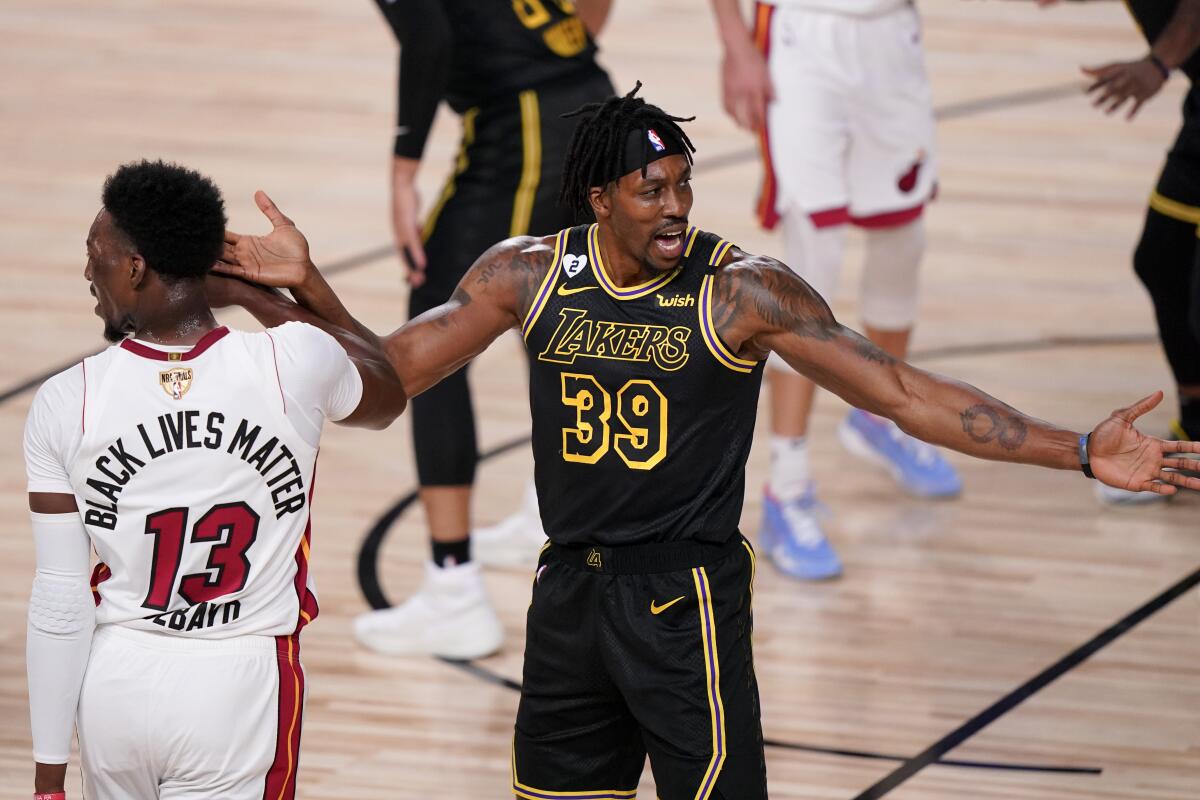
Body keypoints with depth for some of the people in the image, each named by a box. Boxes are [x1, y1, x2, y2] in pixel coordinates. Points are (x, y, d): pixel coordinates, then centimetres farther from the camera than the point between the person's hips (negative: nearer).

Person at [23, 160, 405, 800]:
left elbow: (60, 602, -10)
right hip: (241, 686, -1)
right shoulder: (293, 364, -11)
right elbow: (388, 395, 15)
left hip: (116, 680, 1)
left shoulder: (66, 405, -12)